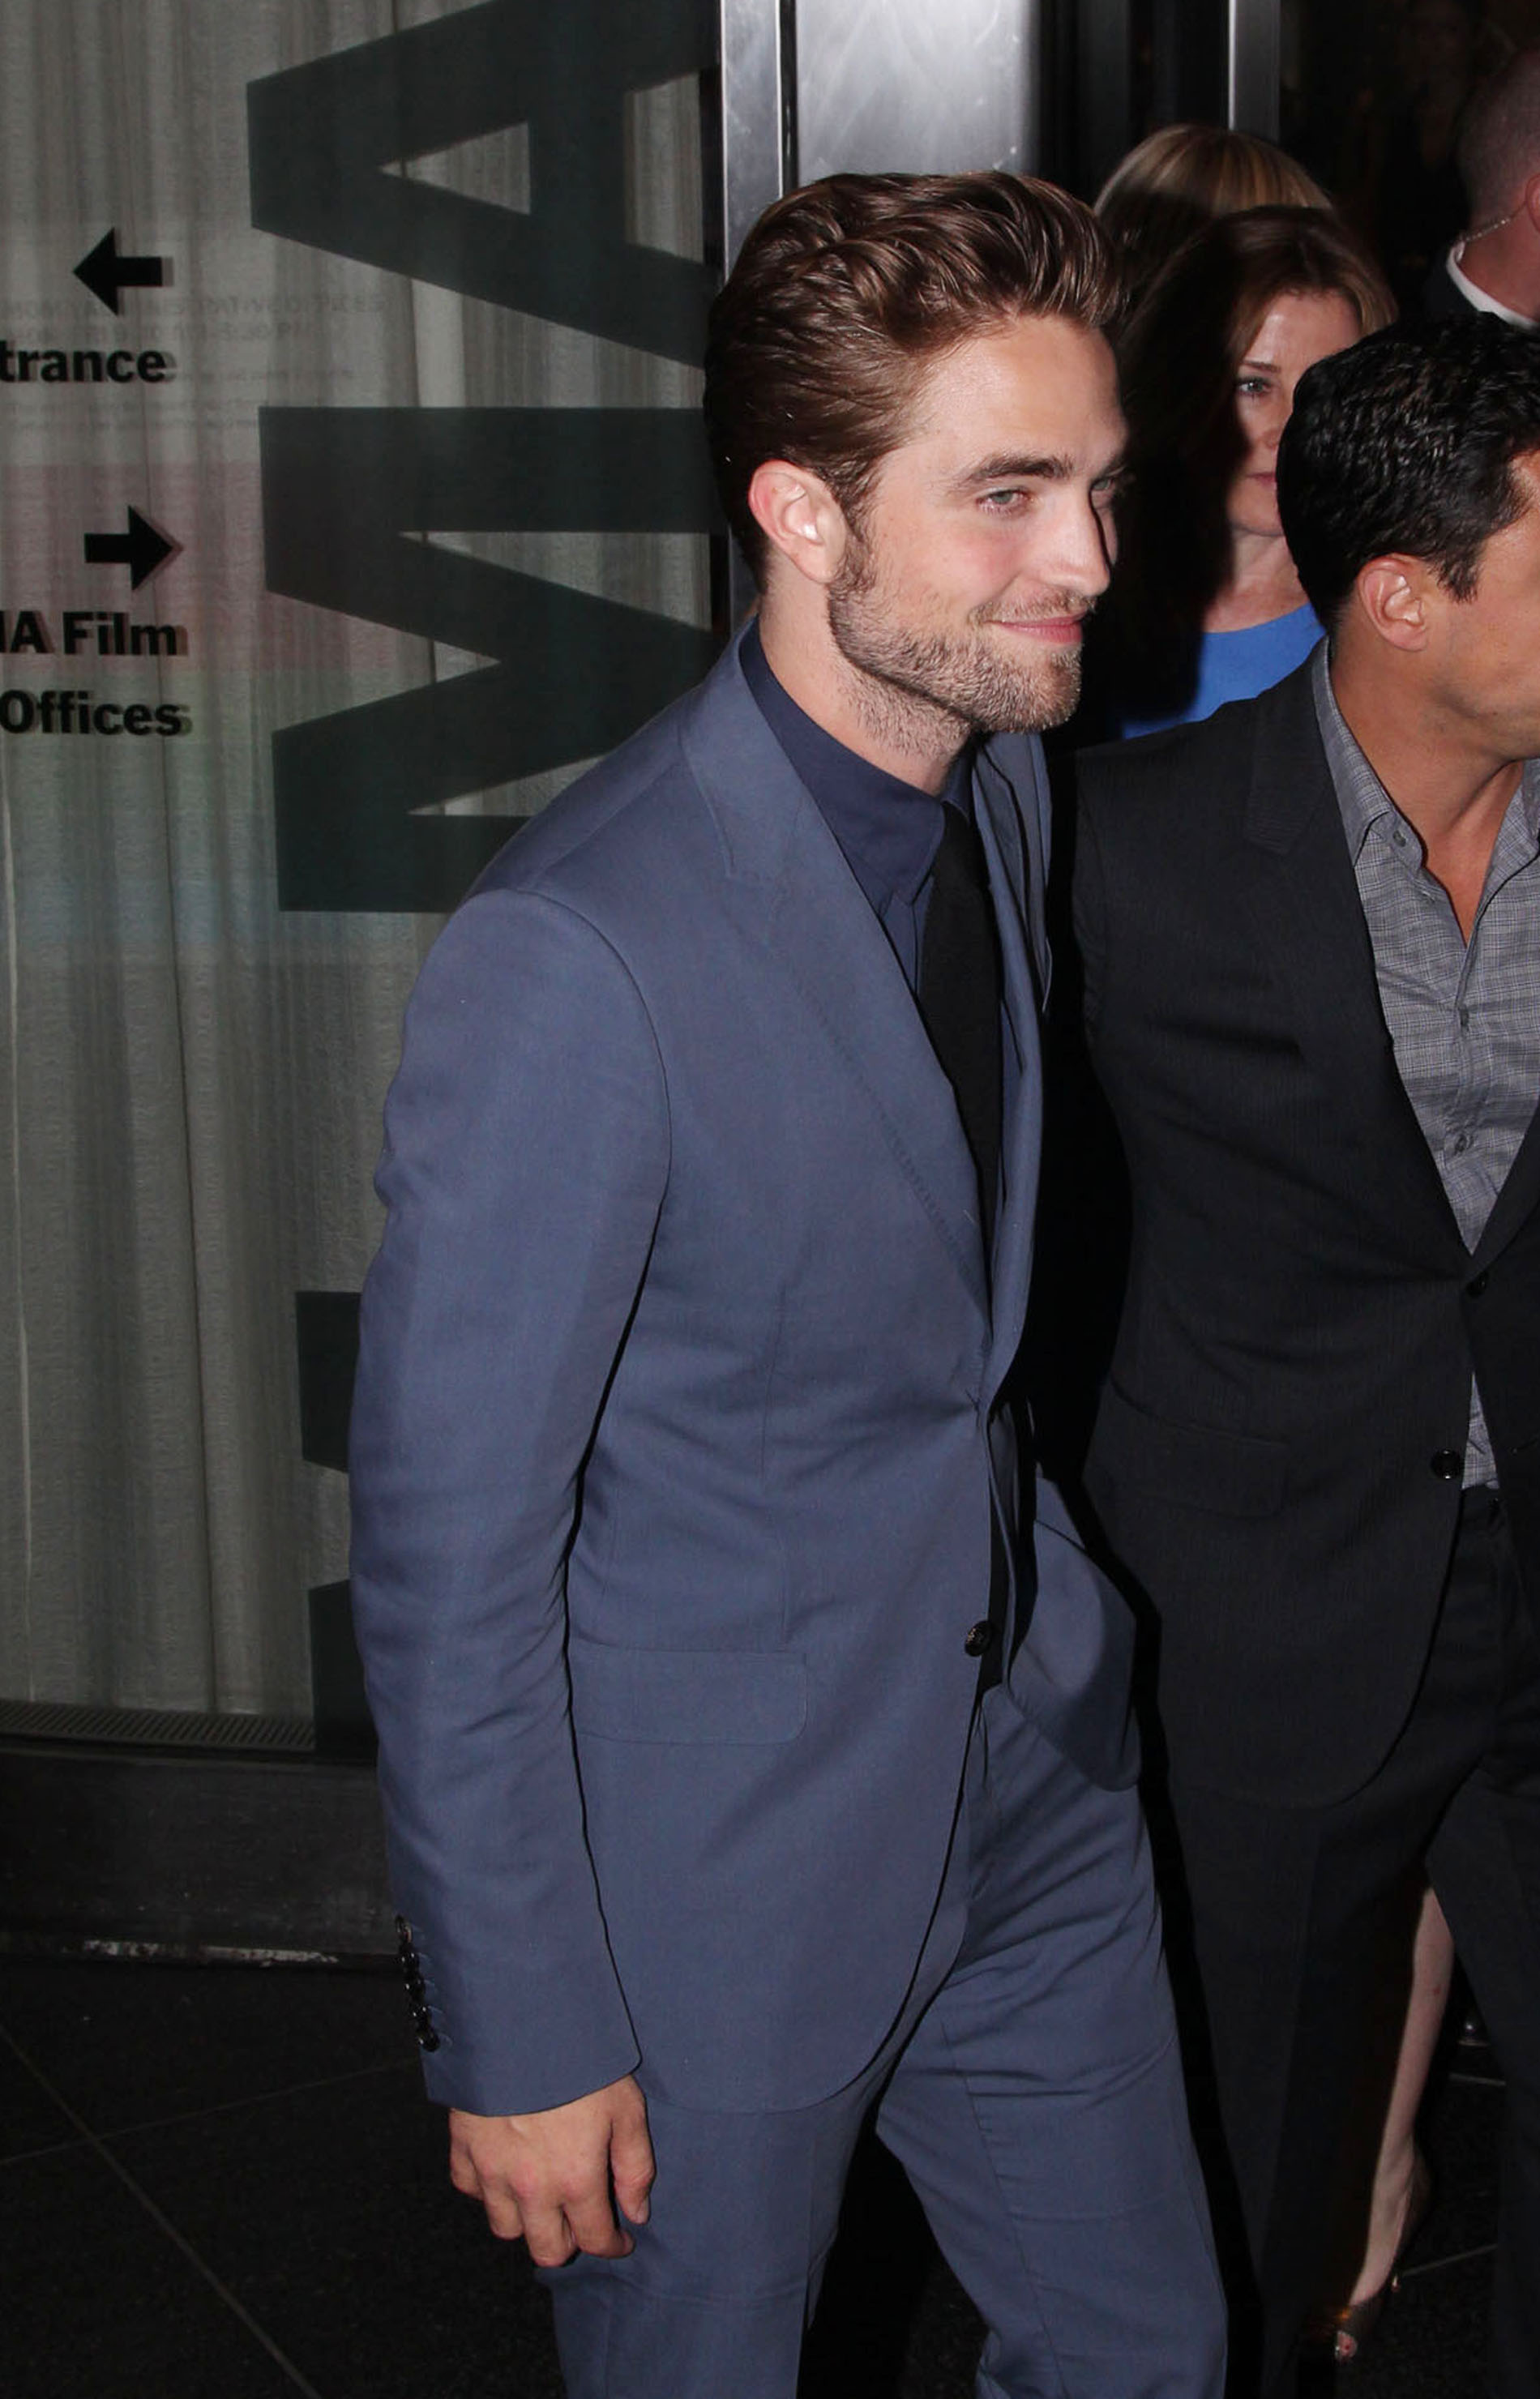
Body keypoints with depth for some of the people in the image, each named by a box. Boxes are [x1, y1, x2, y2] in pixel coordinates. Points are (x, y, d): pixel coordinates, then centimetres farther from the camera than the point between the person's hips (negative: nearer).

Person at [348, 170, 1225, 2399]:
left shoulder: (1007, 787, -1)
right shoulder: (571, 959, -28)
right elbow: (448, 1543, -21)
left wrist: (1065, 1623, 16)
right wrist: (523, 2036, -15)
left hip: (1033, 1784, 7)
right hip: (717, 1885, -7)